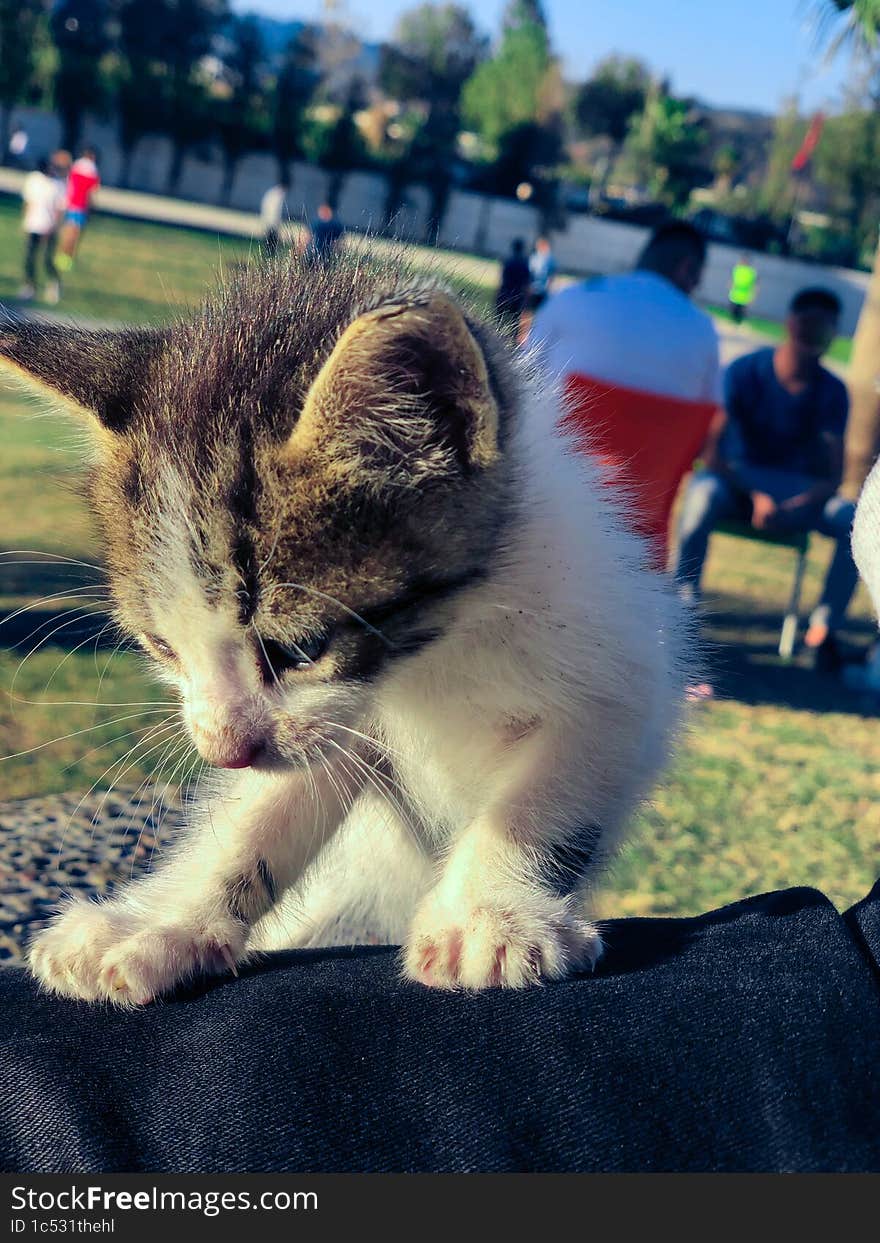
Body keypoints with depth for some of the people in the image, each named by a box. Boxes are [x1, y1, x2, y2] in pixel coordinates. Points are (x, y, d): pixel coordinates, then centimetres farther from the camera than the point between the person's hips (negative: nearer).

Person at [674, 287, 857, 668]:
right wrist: (755, 495, -30)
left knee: (854, 519, -25)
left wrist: (792, 508, -30)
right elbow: (713, 452, -15)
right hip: (735, 478, -2)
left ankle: (823, 627, -16)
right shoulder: (745, 371, -11)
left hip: (793, 488, 3)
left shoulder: (832, 392, -4)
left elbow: (833, 476, -10)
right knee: (703, 495, -38)